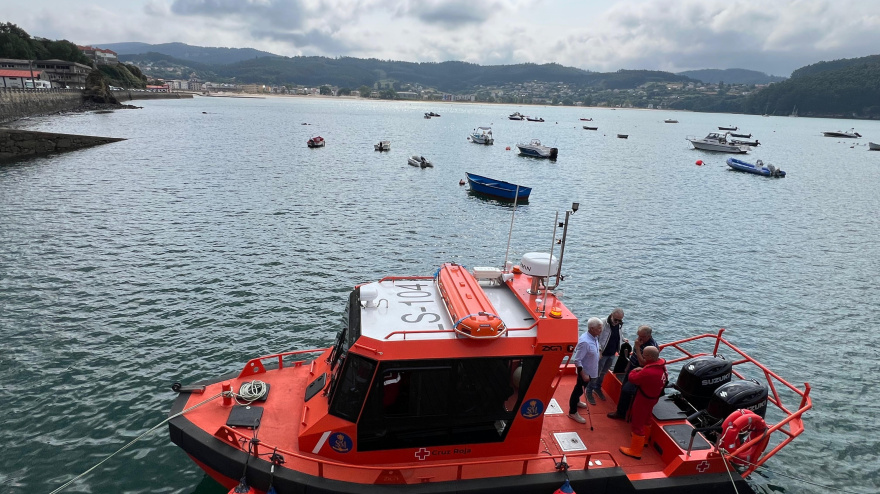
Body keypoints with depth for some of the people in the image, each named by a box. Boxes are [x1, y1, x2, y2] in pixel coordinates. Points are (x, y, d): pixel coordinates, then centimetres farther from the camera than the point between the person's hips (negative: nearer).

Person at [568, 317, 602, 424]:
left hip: (590, 370, 8)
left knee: (580, 388, 29)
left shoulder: (594, 337, -8)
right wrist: (583, 374, -28)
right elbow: (577, 360, -31)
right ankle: (572, 412, 25)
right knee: (579, 389, 8)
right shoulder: (585, 341, -34)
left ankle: (576, 401, 53)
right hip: (585, 371, -8)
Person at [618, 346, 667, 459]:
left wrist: (634, 371, -4)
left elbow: (633, 379, -23)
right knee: (646, 419, 30)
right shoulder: (661, 363, -11)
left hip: (644, 399, -9)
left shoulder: (648, 372, -39)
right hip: (653, 396, 9)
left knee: (637, 424, 6)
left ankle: (635, 451, 18)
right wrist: (641, 371, -10)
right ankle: (643, 440, 52)